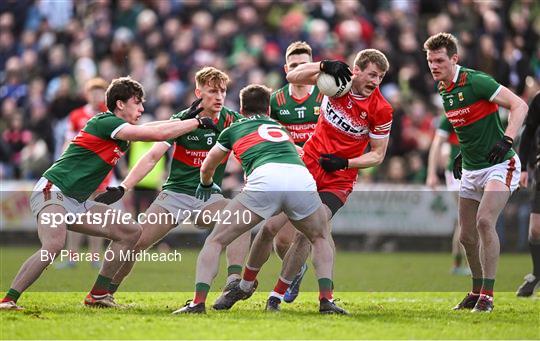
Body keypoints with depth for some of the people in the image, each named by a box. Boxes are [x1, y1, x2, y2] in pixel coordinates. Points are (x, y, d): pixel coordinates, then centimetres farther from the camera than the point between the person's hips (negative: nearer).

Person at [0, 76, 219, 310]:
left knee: (131, 231, 7)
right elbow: (157, 134, -20)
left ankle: (98, 295, 10)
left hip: (77, 203, 10)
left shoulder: (120, 129, 13)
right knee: (53, 246, -34)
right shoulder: (105, 122, -14)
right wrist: (197, 123, -12)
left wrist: (186, 118, 8)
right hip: (52, 192, -10)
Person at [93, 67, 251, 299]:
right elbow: (152, 157, -13)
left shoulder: (231, 121, -5)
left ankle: (234, 280, -35)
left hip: (209, 197, 1)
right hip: (175, 192, -1)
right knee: (135, 241, -10)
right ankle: (104, 291, 12)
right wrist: (123, 187, -24)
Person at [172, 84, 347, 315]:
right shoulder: (281, 129, 39)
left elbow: (206, 168, 43)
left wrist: (207, 185, 67)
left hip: (265, 179, -2)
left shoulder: (234, 129, 30)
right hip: (302, 178, 2)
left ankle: (198, 302, -2)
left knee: (215, 241, 13)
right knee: (321, 239, 29)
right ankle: (326, 301, 12)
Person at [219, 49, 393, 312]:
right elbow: (293, 77, -11)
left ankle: (276, 297, -2)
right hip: (307, 165, 2)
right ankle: (244, 285, 21)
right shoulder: (337, 77, -7)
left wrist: (344, 163, -17)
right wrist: (324, 65, -27)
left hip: (338, 180, -2)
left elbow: (378, 154, -3)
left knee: (305, 234, -17)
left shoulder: (381, 110, -11)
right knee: (271, 226, 0)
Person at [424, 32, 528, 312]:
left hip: (499, 164, -8)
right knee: (467, 236, 8)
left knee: (485, 221, -24)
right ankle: (477, 291, 27)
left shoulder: (475, 82, -18)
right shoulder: (442, 91, 6)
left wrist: (506, 141, -28)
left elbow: (519, 105, -19)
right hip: (471, 170, 8)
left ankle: (487, 296, -19)